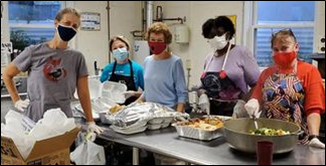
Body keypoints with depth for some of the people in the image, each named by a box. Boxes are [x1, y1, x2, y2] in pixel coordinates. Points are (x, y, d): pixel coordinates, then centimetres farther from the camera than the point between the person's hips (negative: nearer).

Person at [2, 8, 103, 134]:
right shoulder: (34, 51, -4)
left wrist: (90, 122, 1)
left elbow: (83, 93, 2)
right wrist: (16, 101, 3)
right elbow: (7, 74, 9)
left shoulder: (77, 58, -1)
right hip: (33, 118, -1)